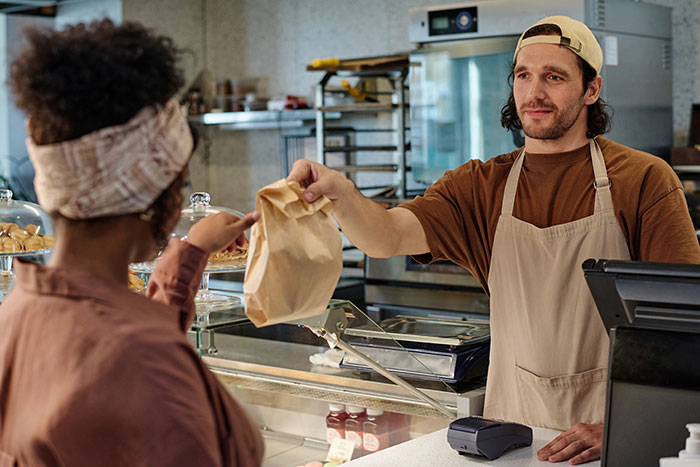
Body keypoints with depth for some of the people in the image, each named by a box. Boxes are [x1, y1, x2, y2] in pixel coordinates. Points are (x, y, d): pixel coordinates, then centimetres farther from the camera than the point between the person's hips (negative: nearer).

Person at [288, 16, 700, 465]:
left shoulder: (645, 179, -2)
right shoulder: (481, 186, 7)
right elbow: (388, 237, -9)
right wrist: (342, 194, -30)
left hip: (611, 418, -2)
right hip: (513, 418, 2)